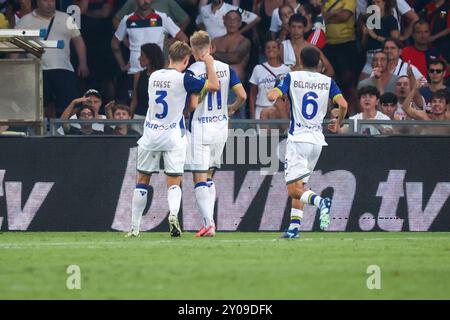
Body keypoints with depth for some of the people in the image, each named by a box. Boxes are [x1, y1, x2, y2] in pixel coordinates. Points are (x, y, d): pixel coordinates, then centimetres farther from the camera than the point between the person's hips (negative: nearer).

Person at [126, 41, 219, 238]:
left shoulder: (154, 77, 6)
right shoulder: (183, 79, -11)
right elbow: (214, 86, -11)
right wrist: (209, 63, 3)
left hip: (150, 135, 3)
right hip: (172, 136, -3)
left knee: (142, 181, 12)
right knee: (174, 182, 1)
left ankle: (134, 227, 11)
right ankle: (173, 213, -27)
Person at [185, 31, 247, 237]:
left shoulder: (192, 72, -12)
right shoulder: (225, 68, 3)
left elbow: (192, 104, -18)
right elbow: (242, 96, 1)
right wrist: (231, 109, 20)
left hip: (200, 128, -5)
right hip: (221, 126, 5)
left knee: (200, 179, -3)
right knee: (209, 177, 18)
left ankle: (209, 223, -15)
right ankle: (209, 221, 13)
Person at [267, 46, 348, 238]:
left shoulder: (292, 77, -2)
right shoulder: (327, 81, 4)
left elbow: (272, 96, -13)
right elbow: (343, 105, -6)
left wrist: (273, 92, 12)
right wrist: (338, 123, 14)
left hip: (297, 138, -4)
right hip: (317, 140, 4)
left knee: (294, 190, -7)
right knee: (299, 185, 18)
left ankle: (320, 201, -35)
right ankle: (294, 226, 10)